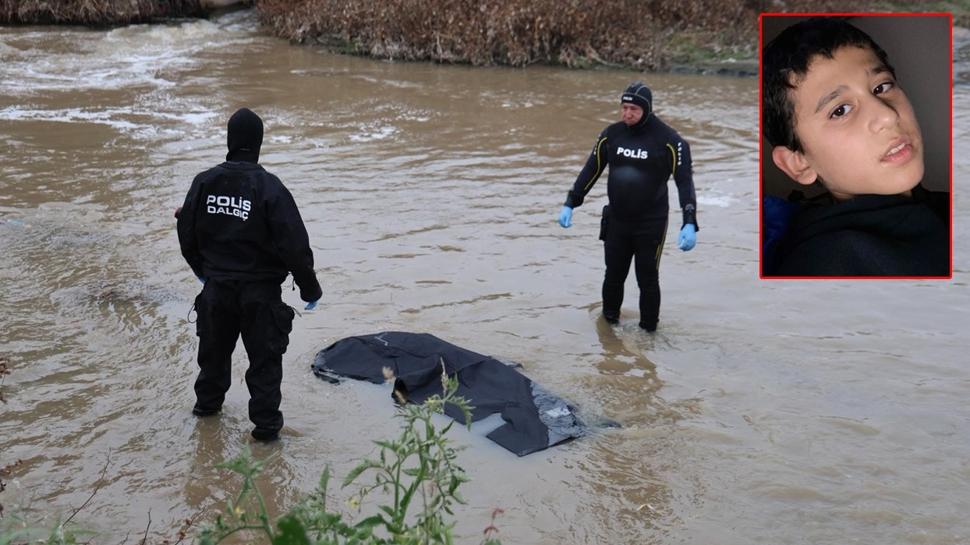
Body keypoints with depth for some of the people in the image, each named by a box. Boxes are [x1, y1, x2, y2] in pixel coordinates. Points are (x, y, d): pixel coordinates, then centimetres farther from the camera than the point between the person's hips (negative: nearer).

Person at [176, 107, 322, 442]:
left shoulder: (204, 182, -5)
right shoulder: (269, 188, -19)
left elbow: (187, 233, 7)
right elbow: (295, 245, -19)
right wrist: (310, 289, -6)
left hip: (216, 287, 4)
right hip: (260, 291, -4)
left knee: (214, 349, 24)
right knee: (264, 357, 7)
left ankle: (207, 403, 43)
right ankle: (266, 424, 10)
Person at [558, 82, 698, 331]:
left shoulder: (668, 140, -13)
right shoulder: (611, 134, 0)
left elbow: (684, 180, -13)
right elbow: (591, 170, 8)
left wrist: (689, 224, -22)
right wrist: (570, 204, 5)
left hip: (651, 224, -4)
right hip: (616, 221, 4)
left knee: (648, 280, 3)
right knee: (613, 276, 13)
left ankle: (648, 330, 19)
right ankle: (609, 322, 32)